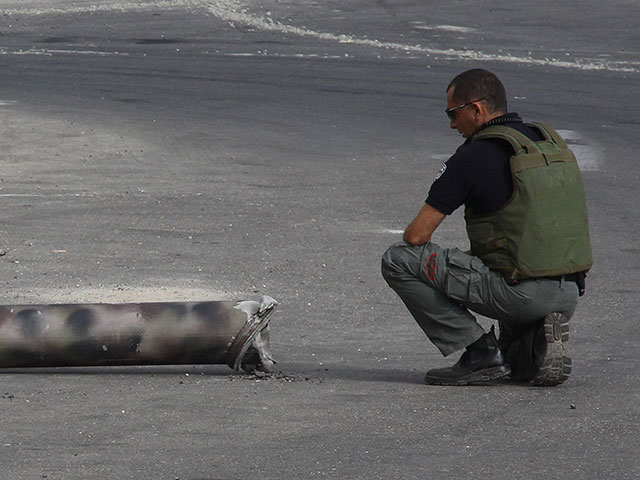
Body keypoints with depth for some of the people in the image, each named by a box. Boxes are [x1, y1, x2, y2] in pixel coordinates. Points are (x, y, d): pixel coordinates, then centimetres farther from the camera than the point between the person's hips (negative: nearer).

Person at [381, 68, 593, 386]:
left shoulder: (475, 156, -9)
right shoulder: (553, 143, 14)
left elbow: (417, 235, -7)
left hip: (521, 293, -8)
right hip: (569, 296, 8)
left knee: (397, 260, -2)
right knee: (517, 367, 37)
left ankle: (479, 351, -2)